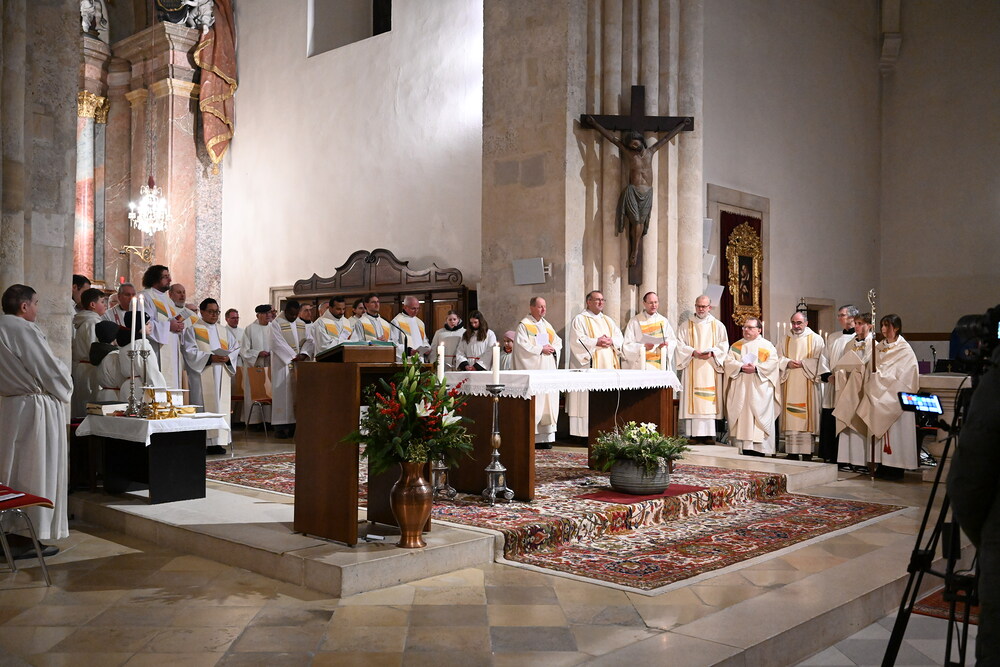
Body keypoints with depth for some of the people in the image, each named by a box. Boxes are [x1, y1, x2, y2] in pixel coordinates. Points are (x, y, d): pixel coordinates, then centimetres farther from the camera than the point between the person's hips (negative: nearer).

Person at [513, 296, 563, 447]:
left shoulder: (547, 325, 20)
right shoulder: (524, 325, -1)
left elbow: (558, 341, 19)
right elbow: (522, 345, -11)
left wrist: (553, 348, -2)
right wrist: (540, 349, -12)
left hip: (548, 369, 7)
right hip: (533, 370, -7)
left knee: (549, 401, 2)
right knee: (534, 404, -10)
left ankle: (546, 437, 5)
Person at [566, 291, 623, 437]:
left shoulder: (608, 320, 21)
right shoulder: (580, 320, 2)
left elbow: (620, 339, 15)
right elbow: (577, 340, -10)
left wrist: (611, 341, -6)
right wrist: (596, 342, -16)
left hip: (608, 365, 6)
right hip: (589, 365, -6)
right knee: (589, 399, -10)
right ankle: (586, 432, -9)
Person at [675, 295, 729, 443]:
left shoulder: (718, 326, 12)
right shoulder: (686, 325, 12)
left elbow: (724, 345, 6)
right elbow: (680, 344, 3)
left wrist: (712, 353, -12)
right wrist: (693, 352, -13)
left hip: (710, 367, 0)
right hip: (692, 368, 0)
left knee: (709, 400, -5)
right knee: (692, 400, -6)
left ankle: (708, 434, -5)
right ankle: (694, 434, -6)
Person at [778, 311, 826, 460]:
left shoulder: (815, 339, 5)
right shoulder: (786, 339, 15)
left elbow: (818, 361, -2)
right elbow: (779, 357, 10)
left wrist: (803, 363, -13)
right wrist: (787, 363, -9)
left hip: (807, 384, -3)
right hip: (789, 384, 3)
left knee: (806, 415, -7)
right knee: (790, 416, 0)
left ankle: (807, 451, -5)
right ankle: (792, 451, 3)